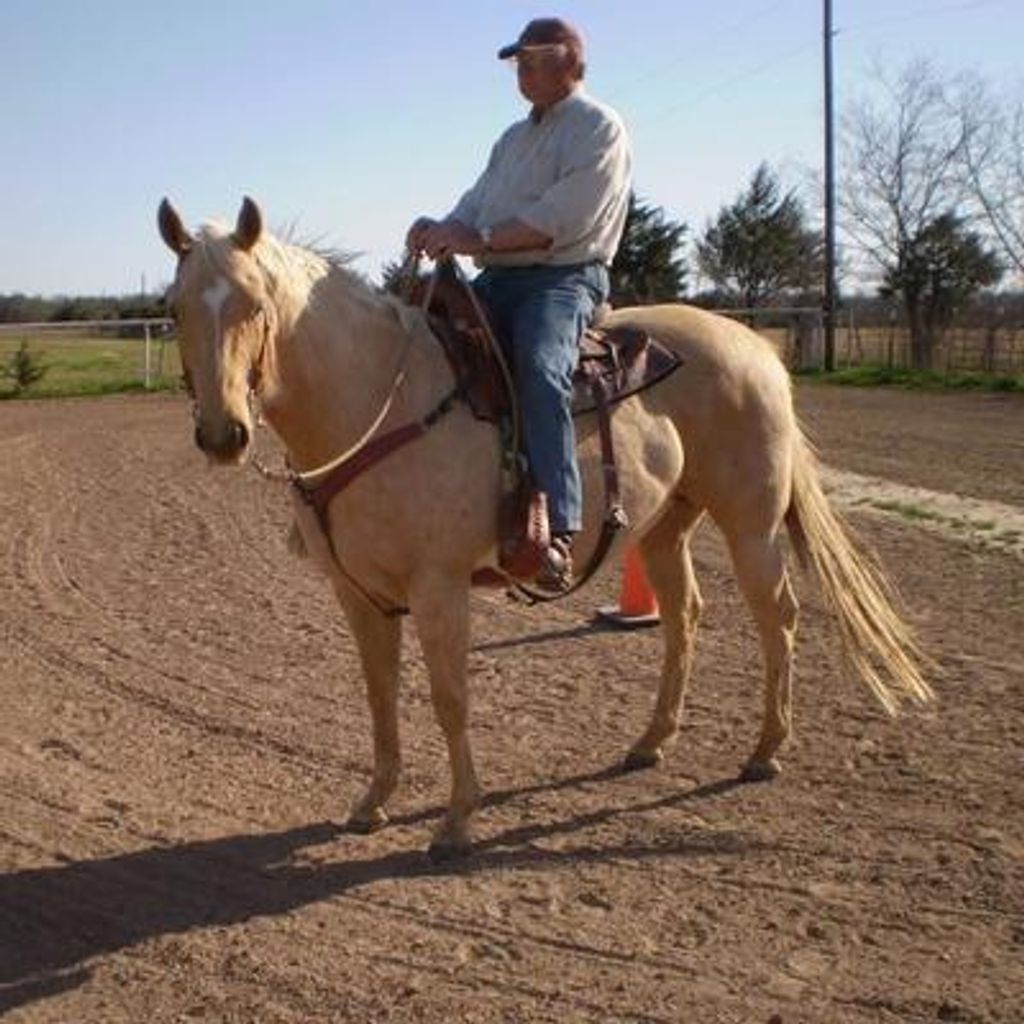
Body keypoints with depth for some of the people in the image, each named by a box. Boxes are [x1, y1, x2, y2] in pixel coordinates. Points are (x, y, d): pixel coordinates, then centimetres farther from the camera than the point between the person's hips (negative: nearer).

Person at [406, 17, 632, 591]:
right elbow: (477, 203, 18)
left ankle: (558, 529, -43)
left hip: (565, 279, -9)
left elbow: (562, 219, -14)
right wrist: (443, 230, -6)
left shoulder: (600, 128, 0)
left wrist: (478, 238, -18)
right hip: (497, 280, 9)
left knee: (539, 368, -35)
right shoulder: (514, 138, 27)